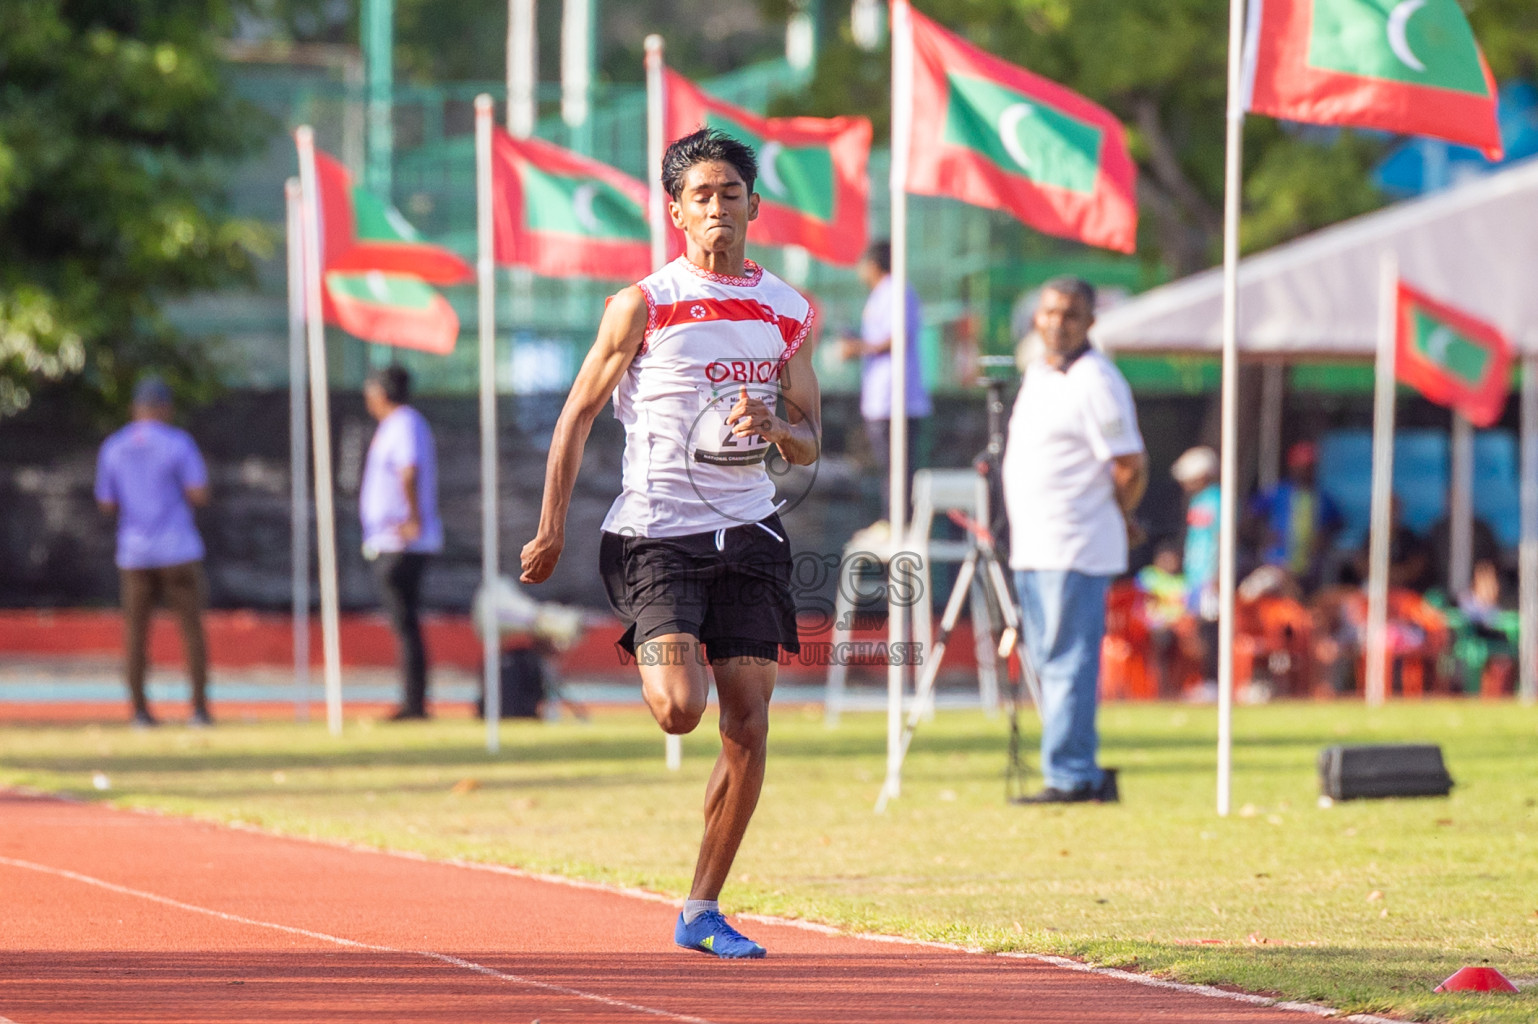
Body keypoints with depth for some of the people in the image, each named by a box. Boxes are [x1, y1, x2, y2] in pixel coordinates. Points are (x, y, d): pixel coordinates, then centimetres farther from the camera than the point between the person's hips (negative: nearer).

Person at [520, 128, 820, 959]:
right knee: (680, 710, -20)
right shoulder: (643, 306, -3)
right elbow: (578, 412, 2)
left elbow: (809, 445, 14)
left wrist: (775, 427, -10)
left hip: (745, 532, 4)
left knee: (749, 726, -2)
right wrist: (551, 529, -1)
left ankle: (702, 912, 9)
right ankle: (652, 664, 19)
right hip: (654, 533, -4)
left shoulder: (788, 313, 8)